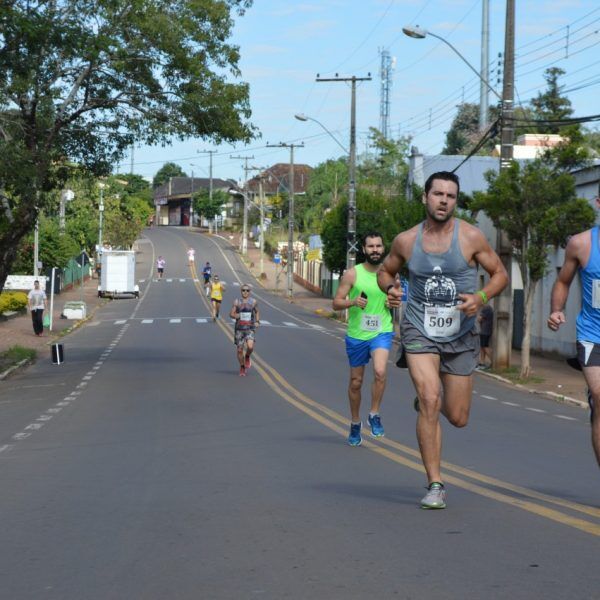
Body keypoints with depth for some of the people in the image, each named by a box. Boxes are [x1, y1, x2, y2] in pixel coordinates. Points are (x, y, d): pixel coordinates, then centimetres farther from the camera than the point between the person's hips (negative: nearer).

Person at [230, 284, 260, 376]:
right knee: (240, 349, 2)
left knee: (250, 346, -22)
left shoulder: (253, 301, 3)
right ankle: (242, 367, 23)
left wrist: (257, 321, 4)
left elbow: (257, 312, 19)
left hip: (250, 328, -1)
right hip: (239, 328, 1)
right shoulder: (237, 301, 0)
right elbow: (231, 314, 2)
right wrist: (237, 316, -19)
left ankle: (247, 357, 12)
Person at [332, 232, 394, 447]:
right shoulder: (352, 274, -5)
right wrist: (353, 302, -22)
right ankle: (355, 424, 29)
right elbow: (336, 303, -3)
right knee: (356, 381, 10)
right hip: (356, 334, 0)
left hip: (382, 332, 0)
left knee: (380, 372, -24)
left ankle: (374, 415, -5)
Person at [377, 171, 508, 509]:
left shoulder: (471, 237, -7)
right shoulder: (406, 241, -2)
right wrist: (390, 288, -8)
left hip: (461, 335, 1)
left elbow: (501, 274, 1)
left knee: (458, 418, 7)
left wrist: (482, 297, -19)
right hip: (419, 331, -1)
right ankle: (435, 485, -13)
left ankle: (425, 400, 44)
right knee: (430, 400, -21)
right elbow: (386, 271, 15)